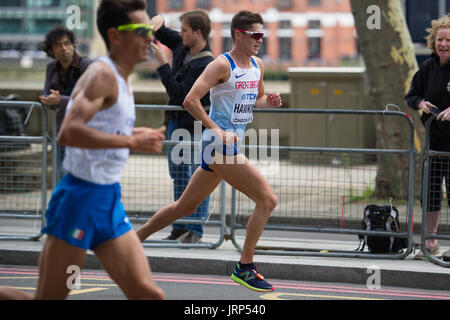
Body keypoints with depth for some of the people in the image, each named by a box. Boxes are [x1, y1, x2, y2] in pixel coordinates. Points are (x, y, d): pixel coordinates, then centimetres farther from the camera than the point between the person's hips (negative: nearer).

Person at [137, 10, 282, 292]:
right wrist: (217, 130, -22)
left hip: (229, 146, 9)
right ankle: (245, 267, -6)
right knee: (267, 199, -13)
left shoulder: (258, 66, 12)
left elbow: (257, 98, 29)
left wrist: (269, 101, 5)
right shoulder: (222, 65, -13)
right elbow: (190, 101, -17)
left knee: (186, 206, 17)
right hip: (220, 145, -9)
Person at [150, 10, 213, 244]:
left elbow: (179, 94, -27)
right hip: (176, 121, 9)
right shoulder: (182, 45, 1)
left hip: (195, 126, -9)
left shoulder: (205, 65, -24)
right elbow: (163, 36, 20)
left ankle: (195, 230, -3)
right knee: (179, 175, 14)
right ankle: (180, 227, 22)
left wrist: (163, 64, -25)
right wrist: (158, 23, -4)